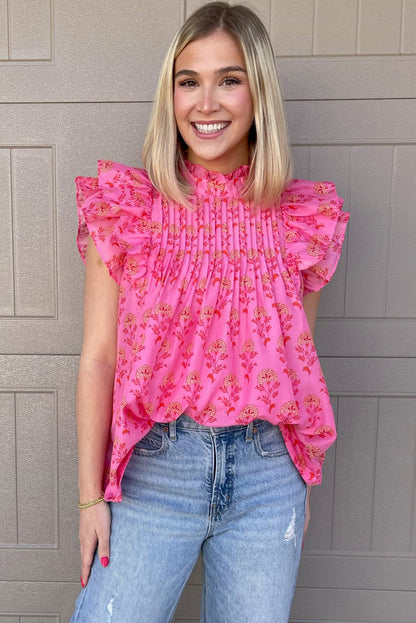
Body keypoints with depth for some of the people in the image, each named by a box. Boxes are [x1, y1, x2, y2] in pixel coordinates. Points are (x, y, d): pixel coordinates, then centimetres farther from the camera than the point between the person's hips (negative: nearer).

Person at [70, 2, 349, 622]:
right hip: (154, 467, -1)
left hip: (268, 474, 2)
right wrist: (91, 494, -4)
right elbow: (99, 355, -4)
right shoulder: (125, 207, -4)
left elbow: (299, 355, 8)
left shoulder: (303, 217, 1)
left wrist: (302, 486, 14)